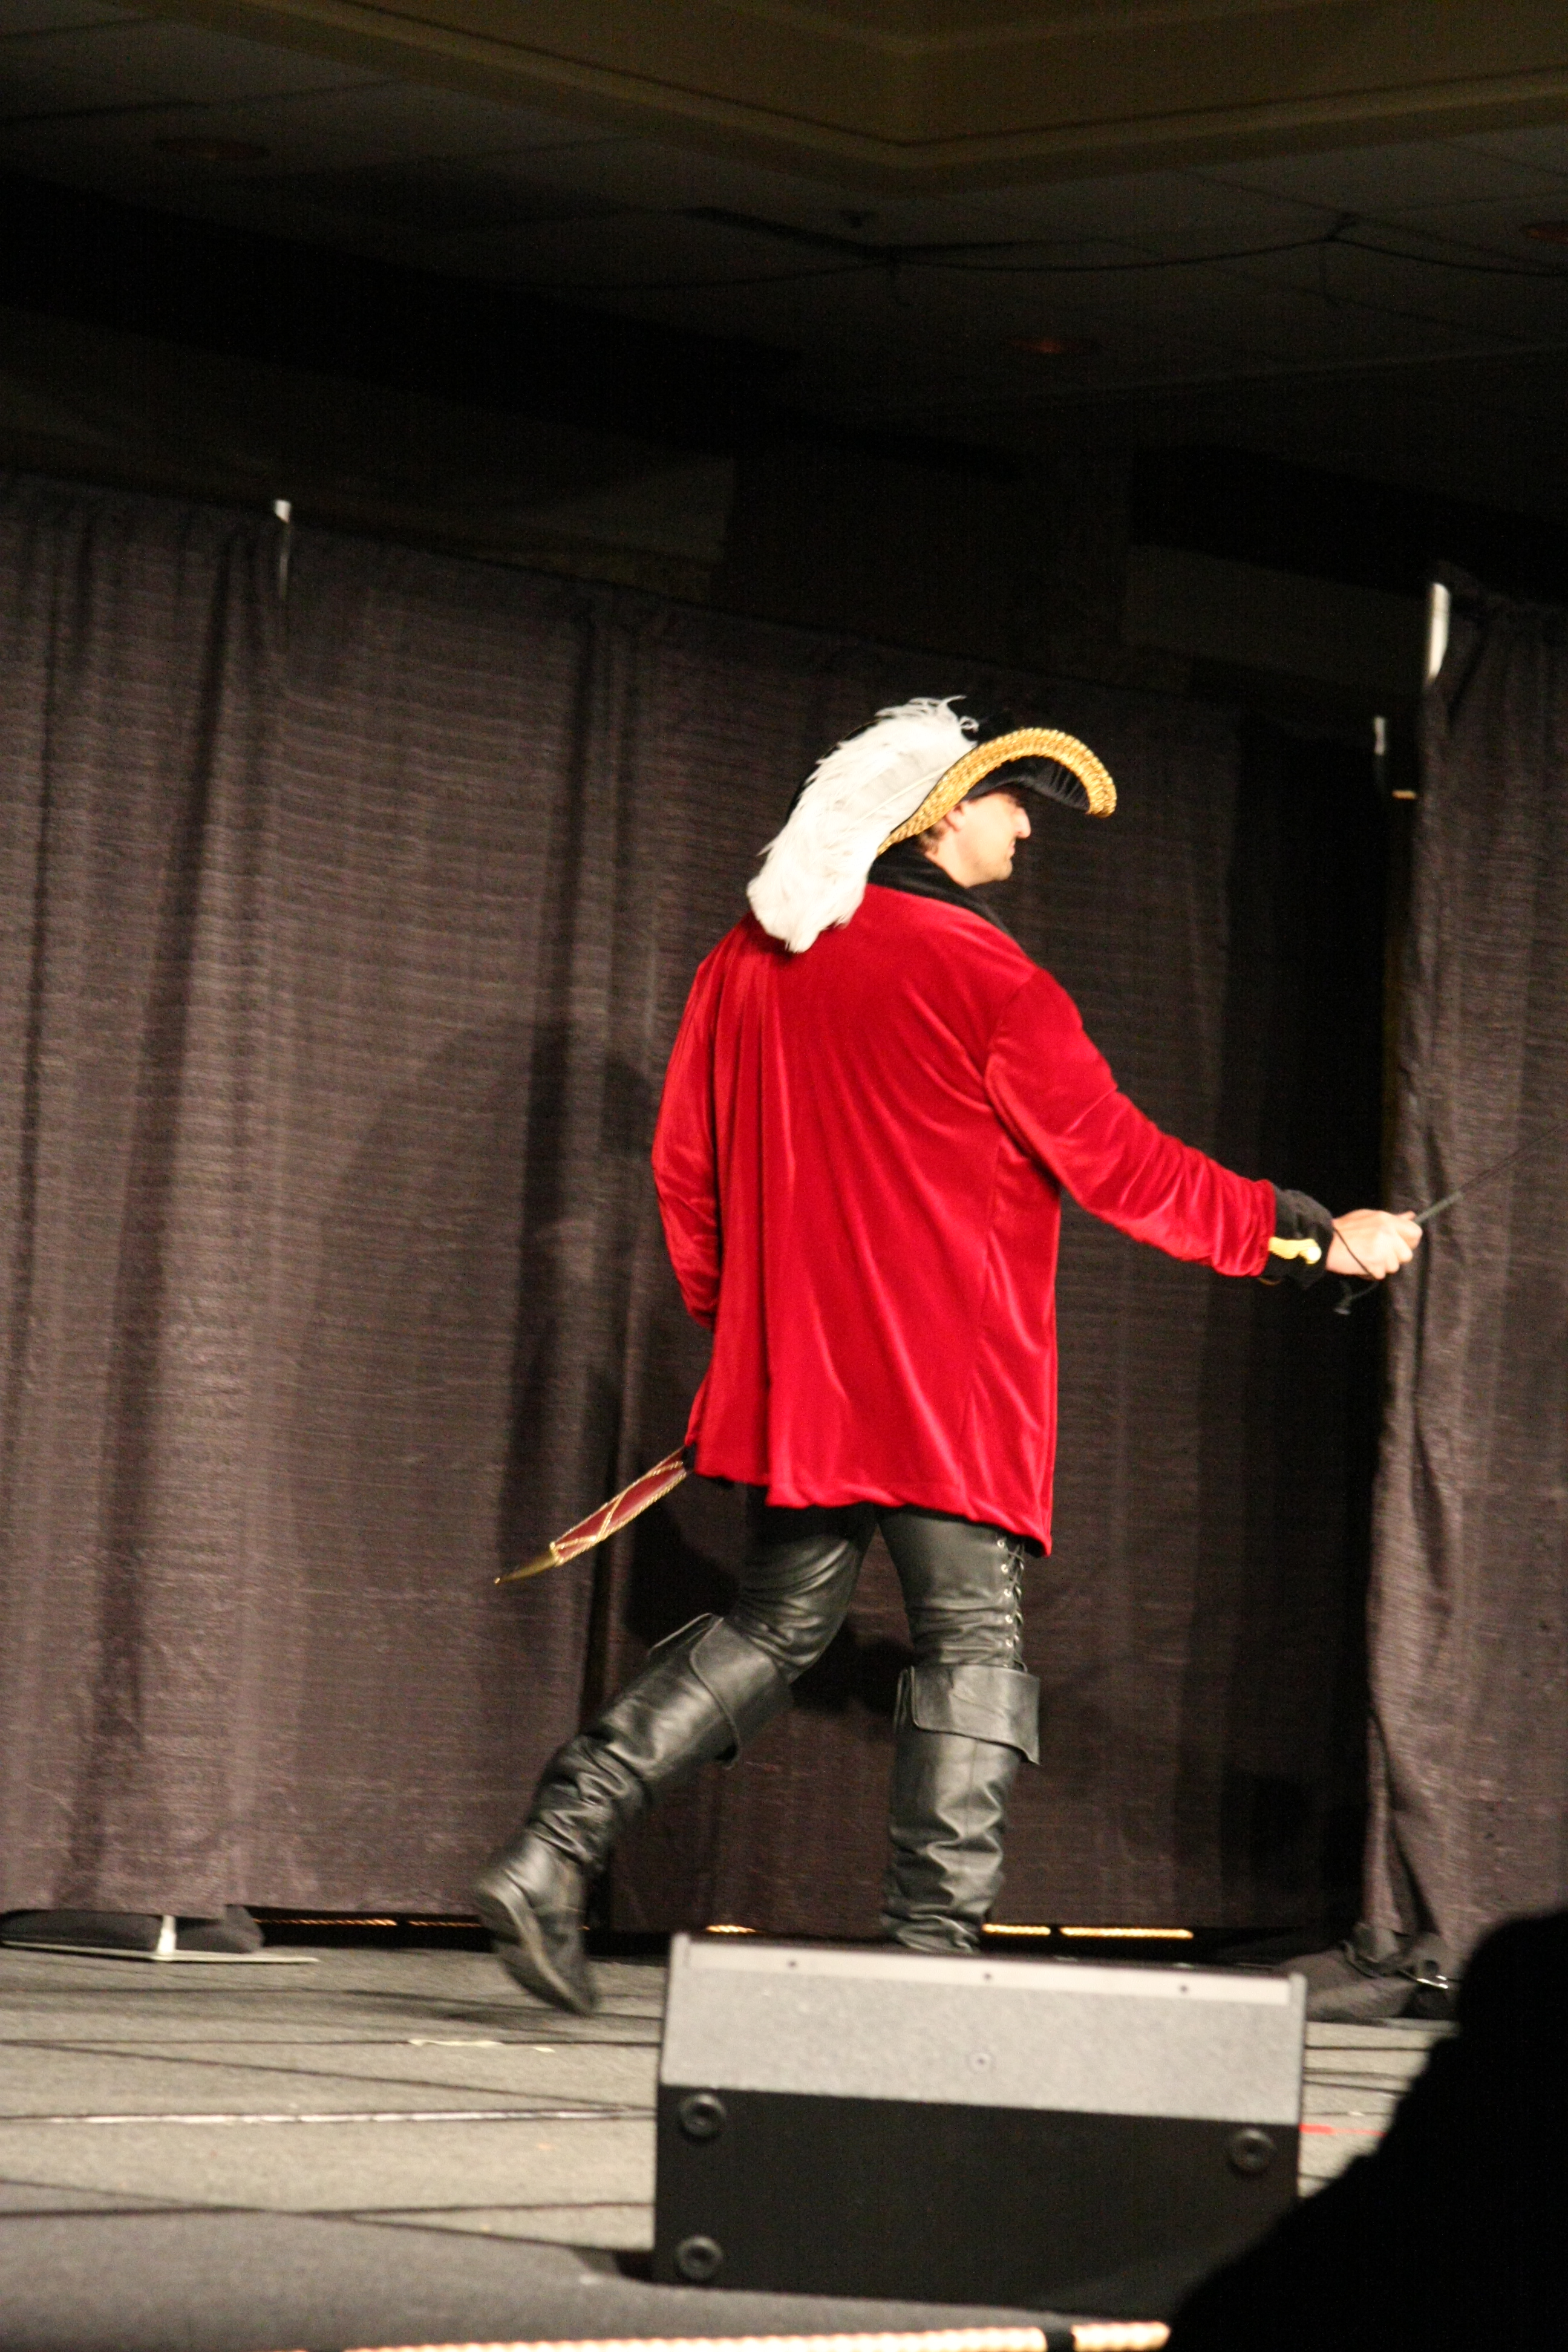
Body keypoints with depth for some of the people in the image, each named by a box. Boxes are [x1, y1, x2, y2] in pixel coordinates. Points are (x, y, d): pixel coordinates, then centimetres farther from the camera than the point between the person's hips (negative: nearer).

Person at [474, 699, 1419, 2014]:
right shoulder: (979, 976, -12)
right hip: (949, 1384, -7)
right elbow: (1118, 1164, -11)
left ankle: (551, 1852, 6)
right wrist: (1310, 1235, -5)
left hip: (793, 1368, 7)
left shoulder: (747, 965, 7)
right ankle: (934, 1943, -4)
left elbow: (684, 1165, 13)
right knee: (973, 1639, 1)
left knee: (777, 1624, 15)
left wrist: (735, 1319, 25)